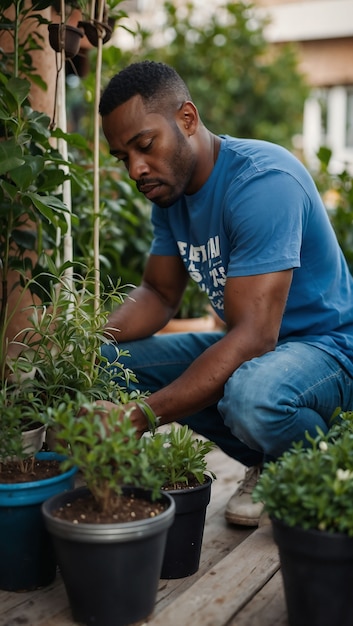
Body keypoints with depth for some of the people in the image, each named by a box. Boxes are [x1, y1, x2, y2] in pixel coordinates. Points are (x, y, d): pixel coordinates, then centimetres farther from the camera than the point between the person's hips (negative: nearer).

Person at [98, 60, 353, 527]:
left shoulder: (263, 182, -26)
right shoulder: (170, 190, 2)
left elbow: (253, 337, -32)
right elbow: (159, 295, 8)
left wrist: (137, 419, -38)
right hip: (250, 346, 9)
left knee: (251, 393, -41)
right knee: (110, 361, -3)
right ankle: (266, 464, 8)